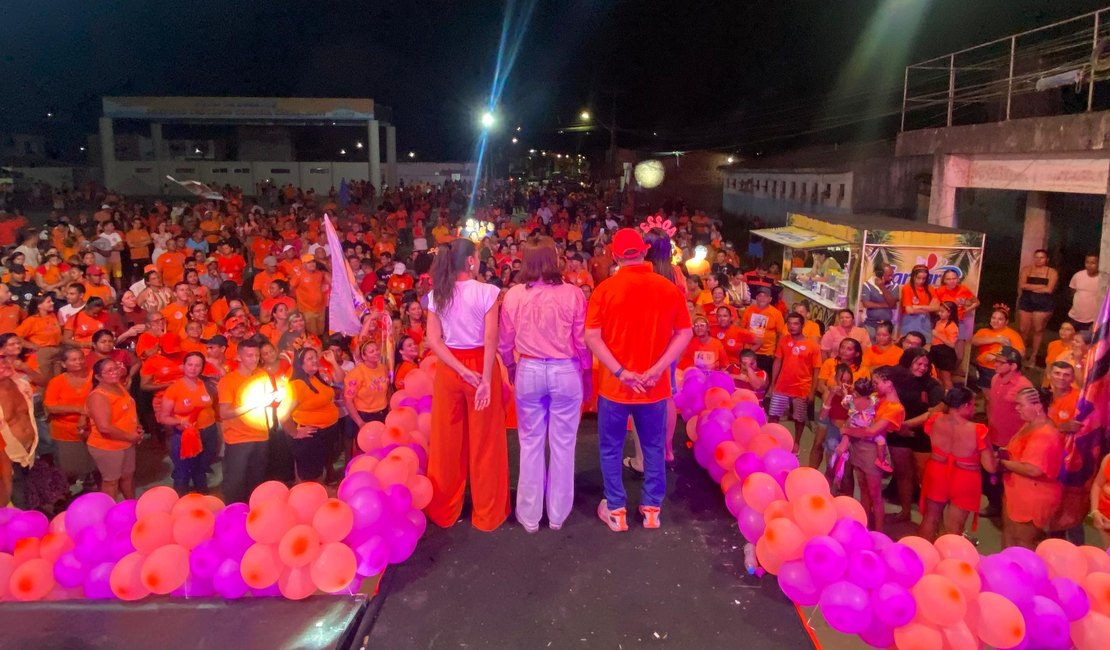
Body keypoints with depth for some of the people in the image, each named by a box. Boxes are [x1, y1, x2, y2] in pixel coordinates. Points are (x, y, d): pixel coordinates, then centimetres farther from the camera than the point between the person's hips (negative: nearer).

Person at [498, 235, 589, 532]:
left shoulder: (513, 295, -5)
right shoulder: (572, 293, -10)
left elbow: (505, 343, 2)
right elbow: (583, 341, -6)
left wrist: (511, 367, 20)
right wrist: (586, 373, 9)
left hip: (528, 372, 1)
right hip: (565, 372, -1)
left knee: (530, 444, 13)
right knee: (562, 444, 12)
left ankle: (529, 515, 23)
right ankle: (558, 514, 25)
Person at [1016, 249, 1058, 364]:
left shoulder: (1052, 272, 1)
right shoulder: (1026, 269, 7)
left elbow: (1049, 289, -10)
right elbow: (1022, 285, -6)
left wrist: (1030, 287, -6)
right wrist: (1041, 286, -10)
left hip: (1044, 304, -2)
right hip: (1026, 302, 2)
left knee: (1038, 329, 1)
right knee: (1023, 329, 2)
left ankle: (1033, 355, 11)